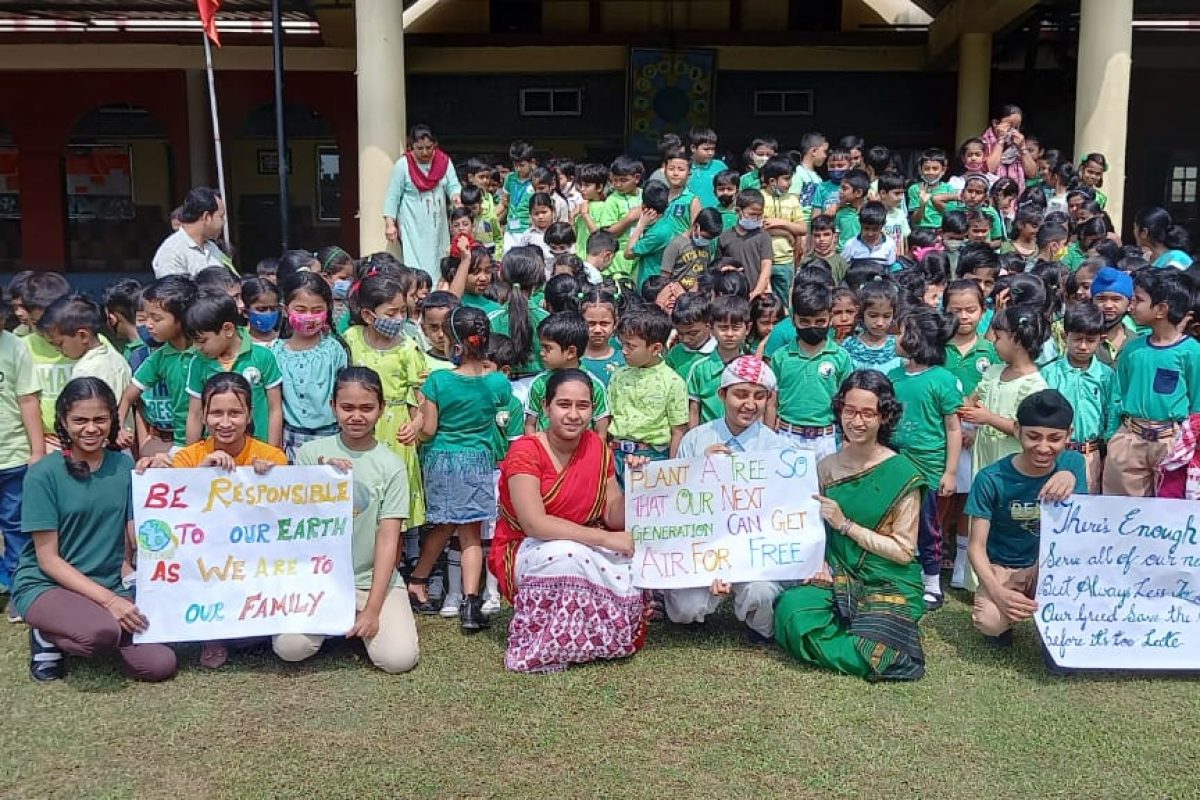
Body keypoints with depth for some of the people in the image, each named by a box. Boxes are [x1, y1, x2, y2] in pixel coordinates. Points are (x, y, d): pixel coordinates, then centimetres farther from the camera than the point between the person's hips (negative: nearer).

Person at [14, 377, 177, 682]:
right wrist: (108, 600, -20)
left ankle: (91, 622, 12)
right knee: (101, 633, -36)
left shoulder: (124, 466, 0)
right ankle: (48, 636, -1)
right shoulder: (43, 474, -12)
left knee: (160, 665, -14)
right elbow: (48, 560, -12)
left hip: (112, 585, 5)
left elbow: (138, 536, 0)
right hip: (46, 584, -4)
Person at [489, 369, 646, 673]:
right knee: (565, 553, -36)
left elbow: (615, 520, -1)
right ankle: (549, 648, -17)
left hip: (583, 551, 5)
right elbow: (534, 524, -29)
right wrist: (606, 539, -30)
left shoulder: (598, 448, 0)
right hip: (525, 553, -5)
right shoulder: (526, 451, -17)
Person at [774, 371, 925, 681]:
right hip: (837, 576, 3)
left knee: (868, 656, -28)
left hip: (889, 585, -2)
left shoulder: (902, 475, -8)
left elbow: (903, 551, -9)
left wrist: (846, 525, -15)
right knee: (793, 610, -30)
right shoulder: (826, 466, 3)